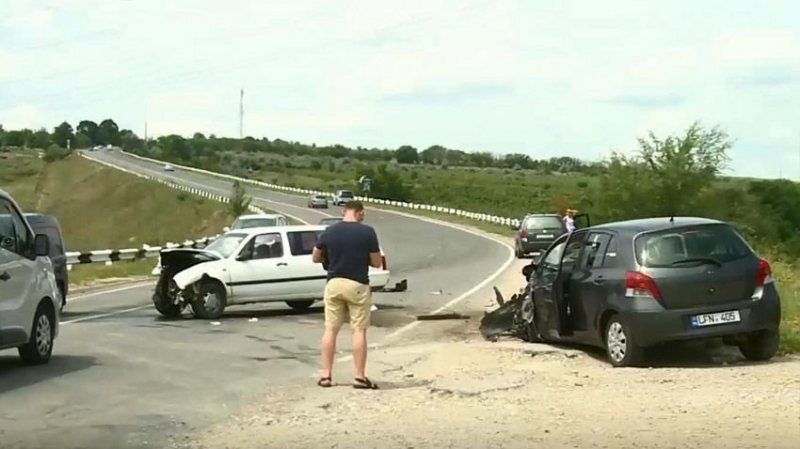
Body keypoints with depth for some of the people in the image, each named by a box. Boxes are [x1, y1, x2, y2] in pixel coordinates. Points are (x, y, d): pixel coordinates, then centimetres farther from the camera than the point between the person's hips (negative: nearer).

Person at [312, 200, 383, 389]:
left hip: (334, 284, 3)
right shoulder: (367, 232, -9)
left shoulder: (329, 231, 0)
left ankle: (325, 375, 9)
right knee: (358, 330, 2)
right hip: (357, 285, -3)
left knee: (330, 329, 8)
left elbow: (315, 258, 11)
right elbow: (376, 262, -4)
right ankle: (360, 377, 2)